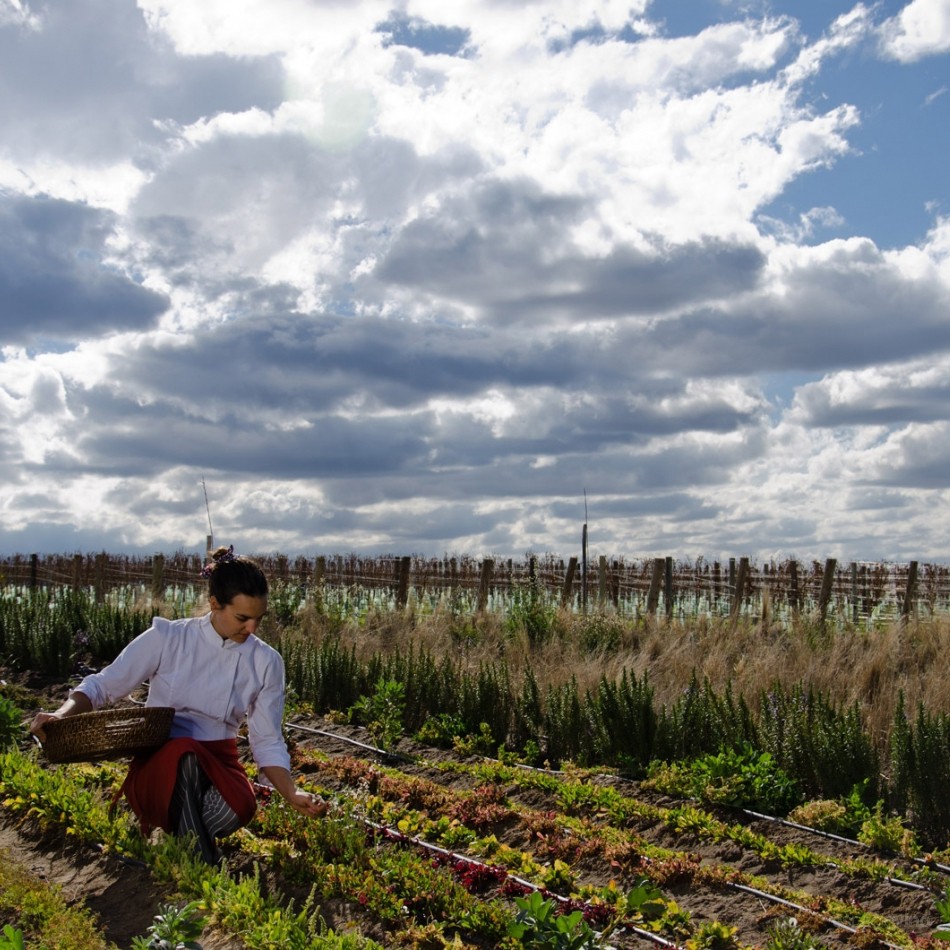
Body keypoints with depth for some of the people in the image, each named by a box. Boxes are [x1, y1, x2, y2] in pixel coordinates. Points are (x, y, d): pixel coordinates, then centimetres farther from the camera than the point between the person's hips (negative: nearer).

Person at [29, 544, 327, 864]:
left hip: (218, 766, 2)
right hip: (159, 766, -1)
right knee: (184, 752, -39)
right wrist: (63, 714, -21)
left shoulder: (266, 662, 1)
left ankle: (174, 833, -4)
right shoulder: (166, 638, -5)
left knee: (239, 806, -35)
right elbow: (101, 686, 0)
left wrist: (292, 794, -11)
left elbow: (268, 742, 4)